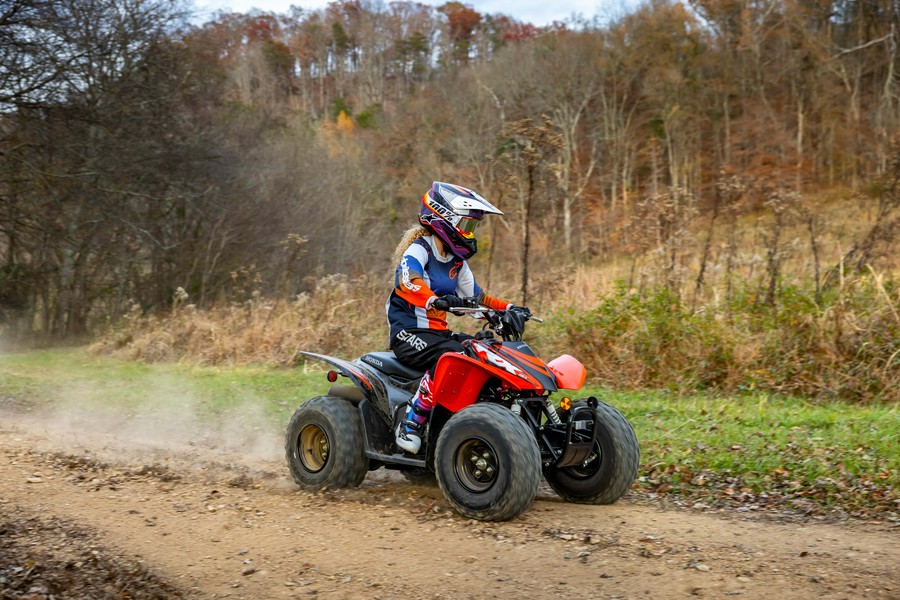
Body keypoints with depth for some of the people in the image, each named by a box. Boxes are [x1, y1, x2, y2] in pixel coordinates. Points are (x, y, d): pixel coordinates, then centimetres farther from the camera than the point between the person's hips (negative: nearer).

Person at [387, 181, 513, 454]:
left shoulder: (457, 260, 16)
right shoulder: (418, 249, -9)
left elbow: (475, 296, 22)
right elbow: (407, 281, -31)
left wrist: (507, 308, 6)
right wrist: (434, 301, -50)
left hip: (440, 332, 8)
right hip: (408, 332, -8)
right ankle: (410, 424, -29)